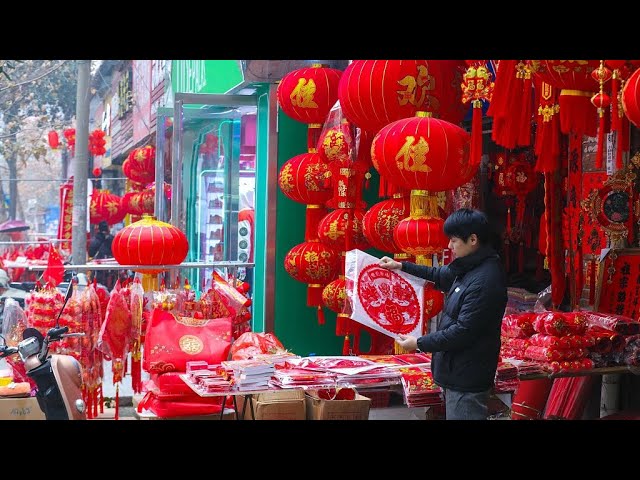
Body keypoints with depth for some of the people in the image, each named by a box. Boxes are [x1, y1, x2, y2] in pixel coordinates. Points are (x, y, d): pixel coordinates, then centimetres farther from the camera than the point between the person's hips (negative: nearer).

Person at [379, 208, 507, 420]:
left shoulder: (485, 281, -24)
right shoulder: (469, 268, 6)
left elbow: (463, 331, -24)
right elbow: (442, 276, 27)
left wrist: (420, 343, -15)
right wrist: (402, 266, 22)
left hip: (467, 379, -10)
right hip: (456, 372, 10)